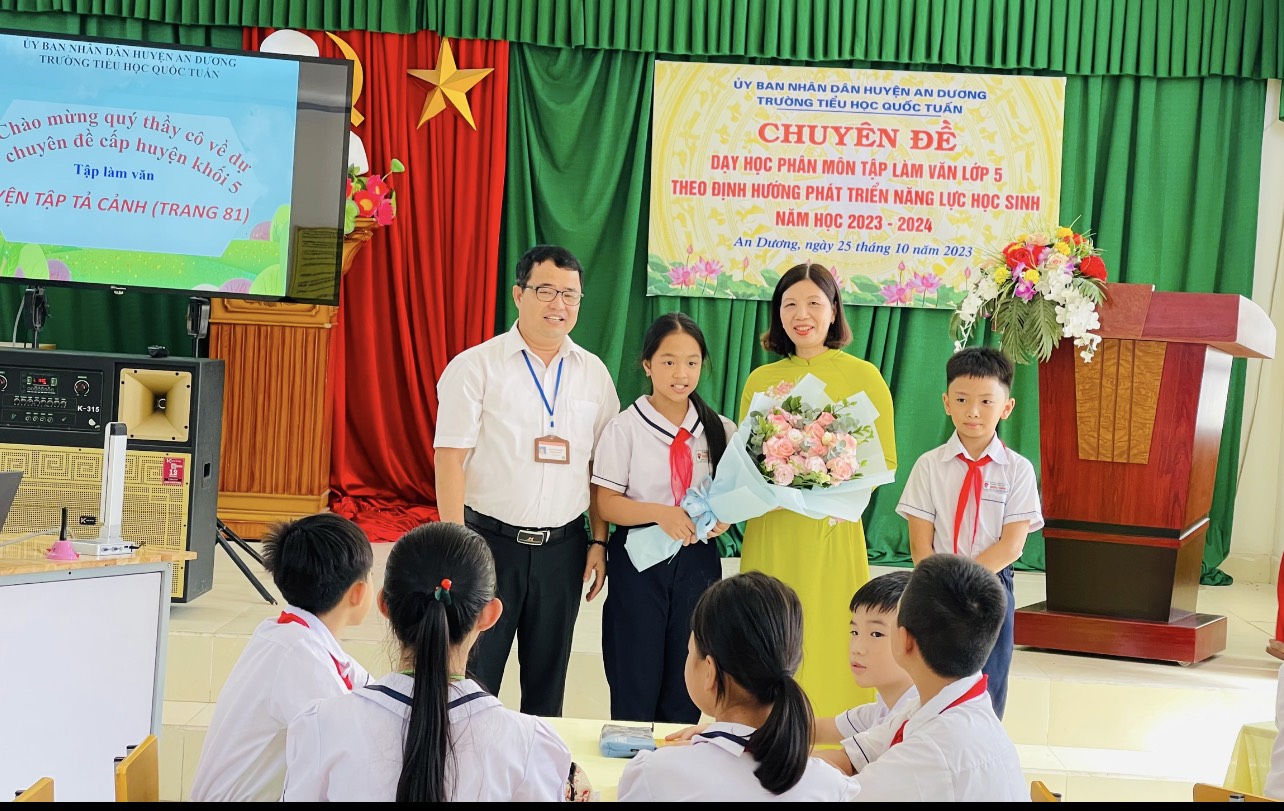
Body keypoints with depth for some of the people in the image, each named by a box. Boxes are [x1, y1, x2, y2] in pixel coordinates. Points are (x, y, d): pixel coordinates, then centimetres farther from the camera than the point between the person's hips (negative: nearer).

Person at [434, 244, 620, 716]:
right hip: (491, 540, -3)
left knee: (547, 683, 12)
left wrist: (599, 541, 4)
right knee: (473, 681, 1)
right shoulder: (475, 367, -5)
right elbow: (450, 461, -9)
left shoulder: (594, 373, 7)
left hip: (563, 548, 4)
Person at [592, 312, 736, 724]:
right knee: (634, 689, 4)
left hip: (697, 562, 3)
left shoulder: (720, 430, 3)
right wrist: (660, 513, -25)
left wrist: (723, 516, -13)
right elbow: (607, 503, -9)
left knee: (685, 693, 9)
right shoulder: (625, 428, -5)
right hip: (638, 563, -2)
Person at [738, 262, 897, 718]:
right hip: (769, 532, 3)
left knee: (827, 654, -1)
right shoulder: (761, 380, 10)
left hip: (832, 532, -3)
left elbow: (885, 465, 2)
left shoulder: (862, 377, 0)